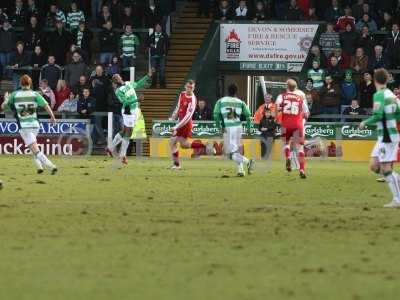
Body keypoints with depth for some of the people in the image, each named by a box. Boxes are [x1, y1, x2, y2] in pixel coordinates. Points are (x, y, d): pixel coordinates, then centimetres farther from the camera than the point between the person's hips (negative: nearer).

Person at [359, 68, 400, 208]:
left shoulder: (379, 95, -13)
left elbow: (378, 115, -22)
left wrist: (365, 123, -7)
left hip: (387, 137, -9)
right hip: (384, 138, 9)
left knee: (385, 168, -7)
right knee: (374, 166, 11)